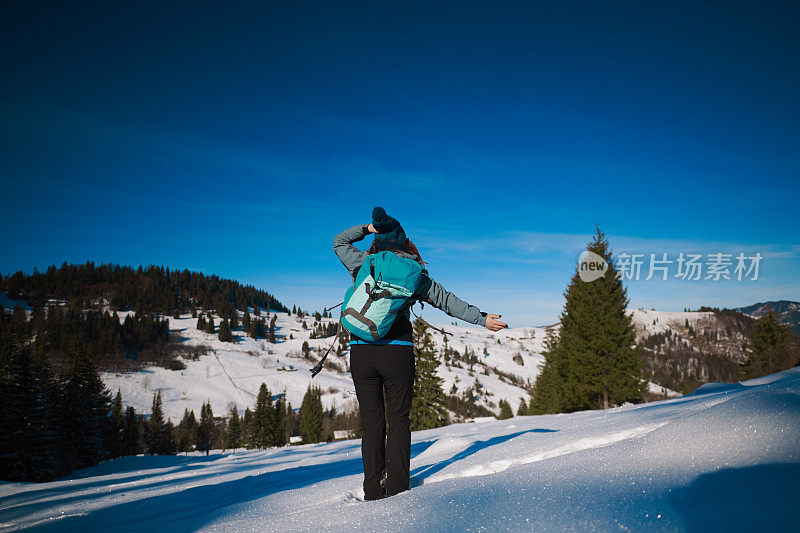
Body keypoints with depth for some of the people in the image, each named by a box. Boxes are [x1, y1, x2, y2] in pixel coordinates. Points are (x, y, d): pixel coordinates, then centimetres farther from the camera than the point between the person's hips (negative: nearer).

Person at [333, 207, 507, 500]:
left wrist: (367, 228, 16)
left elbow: (339, 241, 24)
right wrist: (482, 319, 8)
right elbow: (447, 301, 4)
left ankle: (373, 489, 11)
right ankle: (396, 487, 7)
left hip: (361, 351, 2)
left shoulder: (362, 264, 6)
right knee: (398, 418, 9)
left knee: (371, 419, 9)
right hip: (397, 351, -2)